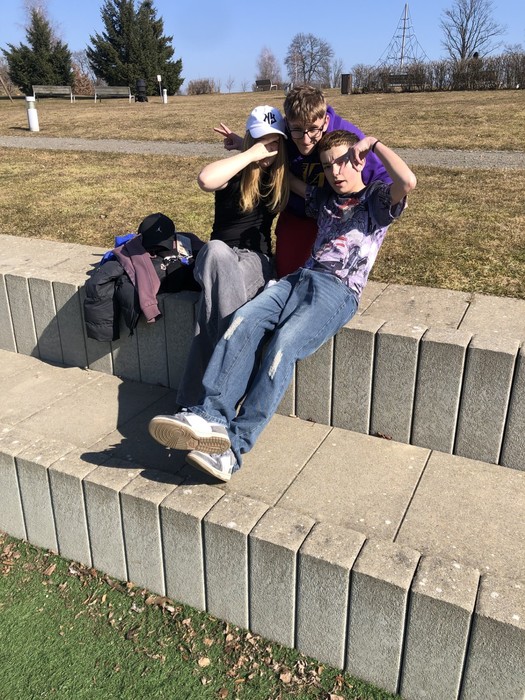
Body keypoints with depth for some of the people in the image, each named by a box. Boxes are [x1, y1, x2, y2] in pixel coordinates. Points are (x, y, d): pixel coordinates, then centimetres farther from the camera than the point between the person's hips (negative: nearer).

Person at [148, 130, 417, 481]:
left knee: (283, 344, -32)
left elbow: (408, 181, -14)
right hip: (301, 277, 6)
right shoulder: (325, 199, 29)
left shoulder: (377, 199, 10)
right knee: (244, 321, -25)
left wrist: (373, 142, -2)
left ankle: (235, 444, -33)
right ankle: (212, 416, -36)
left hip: (339, 291, -6)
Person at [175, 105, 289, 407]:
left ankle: (194, 398, -34)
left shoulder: (281, 177, 12)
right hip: (220, 254, -1)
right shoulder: (236, 173, -1)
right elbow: (206, 179, -25)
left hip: (257, 259, 2)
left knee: (215, 297, -36)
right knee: (216, 251, -43)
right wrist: (251, 154, -19)